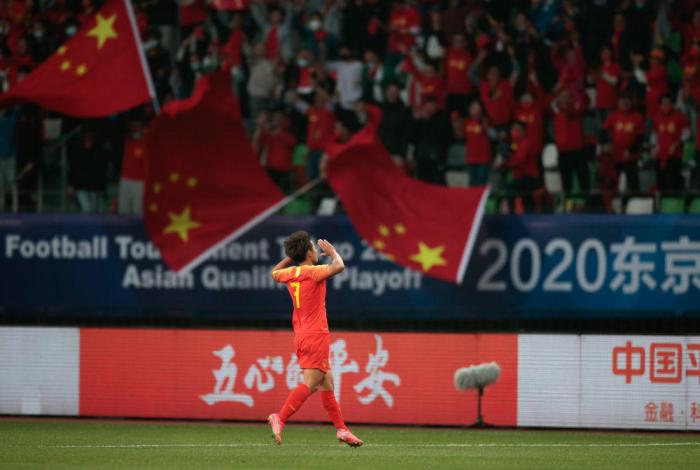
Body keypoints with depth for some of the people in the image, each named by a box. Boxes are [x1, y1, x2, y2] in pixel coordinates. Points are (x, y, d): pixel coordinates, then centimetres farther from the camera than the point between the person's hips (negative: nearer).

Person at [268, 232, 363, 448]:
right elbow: (338, 267, -27)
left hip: (302, 335, 9)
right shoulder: (312, 272, -13)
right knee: (310, 383, -14)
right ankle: (280, 418, -24)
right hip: (316, 335, -9)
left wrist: (290, 257, 30)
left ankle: (341, 428, 14)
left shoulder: (290, 274, 10)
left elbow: (274, 272, 33)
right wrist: (332, 251, -7)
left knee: (326, 382, 11)